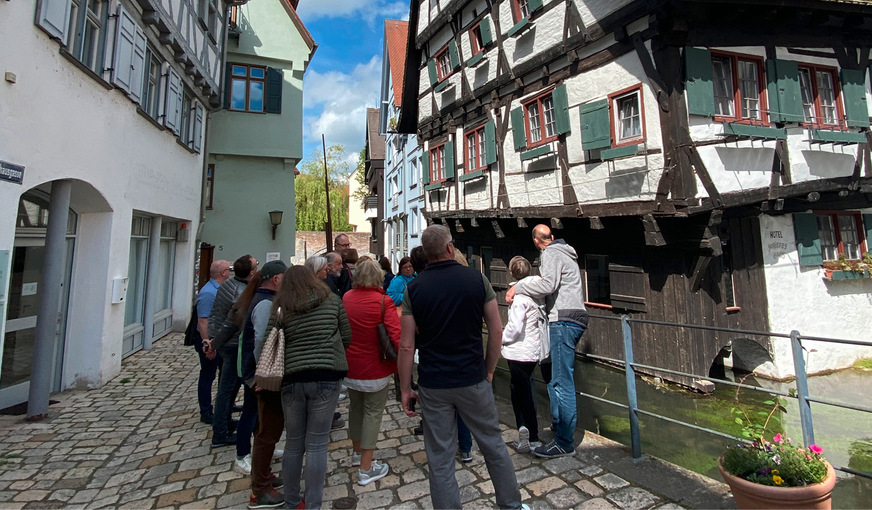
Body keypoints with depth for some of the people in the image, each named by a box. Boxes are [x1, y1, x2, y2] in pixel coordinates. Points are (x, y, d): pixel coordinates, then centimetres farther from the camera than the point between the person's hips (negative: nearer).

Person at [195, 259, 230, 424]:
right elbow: (202, 321, -25)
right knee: (207, 376, 3)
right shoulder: (208, 293, -22)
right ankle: (206, 413, 16)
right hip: (210, 340, -10)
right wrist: (207, 344, -26)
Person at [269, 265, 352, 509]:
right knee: (316, 445, 8)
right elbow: (347, 338, 5)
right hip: (326, 377, -1)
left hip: (291, 379, 2)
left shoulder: (280, 308, 2)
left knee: (293, 444, 18)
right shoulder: (332, 300, 2)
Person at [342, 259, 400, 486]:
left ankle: (357, 452, 43)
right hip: (375, 368, -5)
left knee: (355, 407, 23)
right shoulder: (383, 301, -19)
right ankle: (366, 469, 16)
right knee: (373, 413, 8)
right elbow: (396, 336, -25)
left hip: (350, 365, 6)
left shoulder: (346, 297, -3)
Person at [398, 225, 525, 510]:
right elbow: (496, 330, -4)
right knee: (493, 444, 21)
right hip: (473, 379, 1)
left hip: (432, 385, 0)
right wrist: (489, 371, 8)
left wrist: (405, 389, 3)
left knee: (440, 459, 13)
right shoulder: (476, 279, -7)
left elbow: (406, 345, -7)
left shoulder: (414, 288, -7)